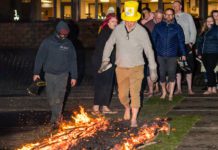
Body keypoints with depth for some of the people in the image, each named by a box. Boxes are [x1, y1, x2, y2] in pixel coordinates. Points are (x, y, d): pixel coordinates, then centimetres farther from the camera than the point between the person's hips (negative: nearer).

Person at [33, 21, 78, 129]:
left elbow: (73, 61, 4)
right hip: (49, 74, 0)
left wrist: (73, 76, 2)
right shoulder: (47, 42, -5)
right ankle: (57, 115, 24)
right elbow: (40, 57, -1)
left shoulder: (68, 44, 0)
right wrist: (36, 72, -3)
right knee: (51, 97, 5)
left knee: (59, 98, -6)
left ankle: (55, 119, 1)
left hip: (63, 75, 0)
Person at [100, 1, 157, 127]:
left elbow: (149, 50, -6)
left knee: (135, 92, -11)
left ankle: (134, 119, 0)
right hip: (121, 68, 3)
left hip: (136, 67, -3)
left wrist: (153, 69, -5)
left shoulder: (141, 31, -12)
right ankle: (127, 107, 40)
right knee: (122, 95, 7)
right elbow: (109, 44, 11)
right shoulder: (118, 29, -6)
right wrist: (105, 59, 6)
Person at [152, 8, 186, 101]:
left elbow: (181, 41, 8)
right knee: (162, 74, 5)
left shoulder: (177, 27, 5)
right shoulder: (158, 26, 7)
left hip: (172, 55, -1)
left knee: (171, 74, -4)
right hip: (160, 55, 1)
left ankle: (171, 94, 6)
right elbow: (153, 40, 9)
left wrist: (183, 54, 4)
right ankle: (164, 92, 24)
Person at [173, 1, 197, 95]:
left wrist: (191, 42, -5)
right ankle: (179, 89, 7)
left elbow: (193, 30, 5)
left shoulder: (188, 17, 6)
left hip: (187, 45, -1)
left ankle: (189, 89, 5)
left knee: (189, 67, 0)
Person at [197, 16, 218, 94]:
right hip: (205, 54, 7)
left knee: (209, 70, -10)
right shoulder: (204, 31, 17)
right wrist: (199, 53, 15)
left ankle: (209, 89, -6)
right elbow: (200, 42, 19)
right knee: (210, 71, 9)